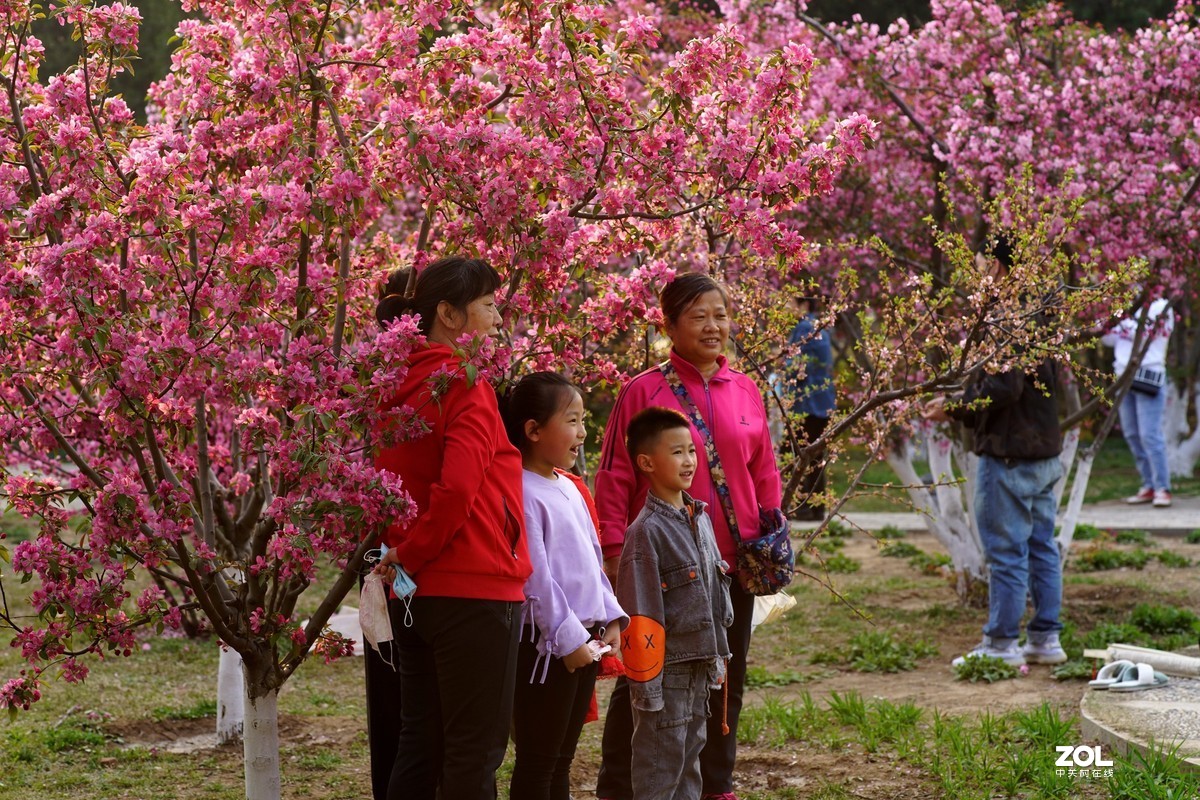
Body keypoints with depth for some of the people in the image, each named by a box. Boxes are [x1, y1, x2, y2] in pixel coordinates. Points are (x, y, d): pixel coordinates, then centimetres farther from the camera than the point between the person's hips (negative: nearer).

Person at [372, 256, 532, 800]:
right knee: (475, 752, -2)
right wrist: (412, 556, -11)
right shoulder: (466, 386, -13)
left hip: (420, 591, 8)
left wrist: (404, 551, 9)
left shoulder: (402, 390, 11)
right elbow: (457, 488, -23)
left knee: (420, 745, 12)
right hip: (475, 590, -8)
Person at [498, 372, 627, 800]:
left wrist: (609, 618, 10)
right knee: (537, 761, -4)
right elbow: (535, 576, -19)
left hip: (584, 640, 9)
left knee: (561, 759, 14)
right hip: (545, 643, -9)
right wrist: (567, 636, -19)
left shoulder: (571, 488, 14)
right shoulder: (523, 493, -15)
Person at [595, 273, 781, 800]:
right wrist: (615, 552, -10)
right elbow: (614, 479, -6)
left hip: (731, 565, 4)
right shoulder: (643, 392, -7)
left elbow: (764, 473, 14)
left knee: (726, 679, 12)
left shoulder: (745, 391, 6)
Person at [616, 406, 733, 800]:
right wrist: (645, 684, -17)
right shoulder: (646, 531, -16)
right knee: (661, 760, -2)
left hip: (699, 666, 8)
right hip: (666, 668, -8)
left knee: (690, 753, 15)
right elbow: (639, 613, -17)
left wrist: (718, 656, 18)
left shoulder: (700, 519, 9)